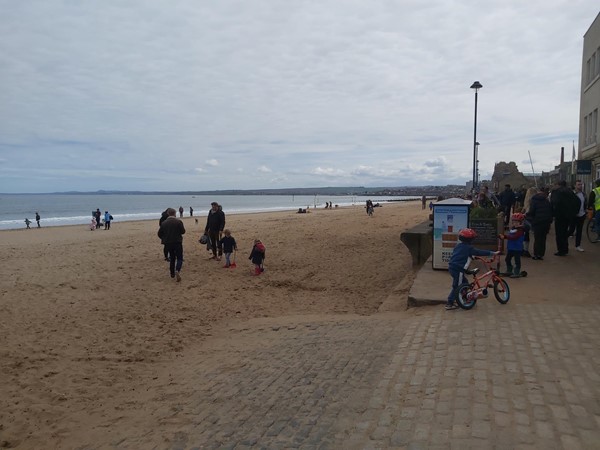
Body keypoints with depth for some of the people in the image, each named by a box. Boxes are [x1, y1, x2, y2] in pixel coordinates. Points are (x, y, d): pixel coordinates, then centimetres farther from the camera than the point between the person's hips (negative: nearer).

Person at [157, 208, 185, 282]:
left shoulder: (164, 223, 2)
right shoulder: (178, 222, -9)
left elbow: (159, 234, 4)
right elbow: (183, 231, -7)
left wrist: (164, 238, 22)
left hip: (168, 243, 4)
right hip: (177, 242, -4)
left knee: (172, 258, 19)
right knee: (179, 258, -1)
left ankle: (172, 273, 24)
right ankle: (177, 271, -26)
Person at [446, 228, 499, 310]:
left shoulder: (458, 245, 14)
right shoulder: (469, 248, -10)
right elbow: (480, 252, -11)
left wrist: (472, 256, 41)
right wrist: (493, 253, -6)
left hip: (452, 267, 9)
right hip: (458, 269, -9)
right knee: (457, 286, -1)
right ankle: (449, 303, 0)